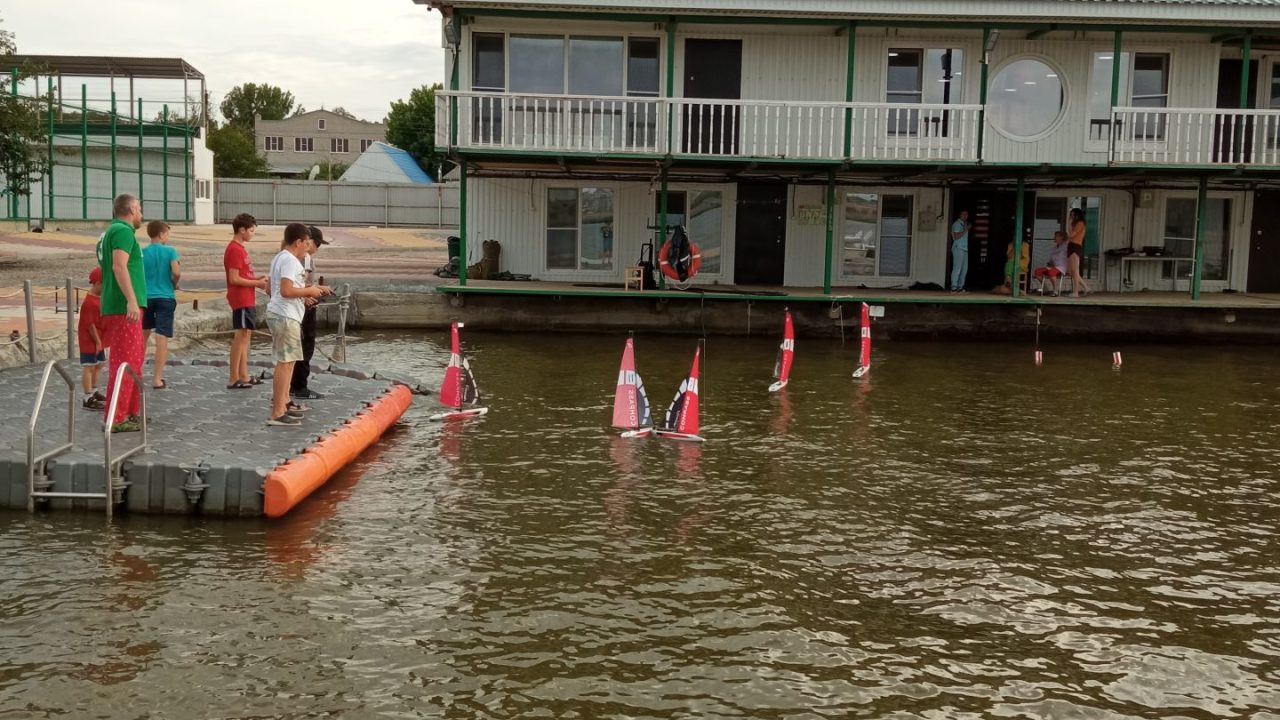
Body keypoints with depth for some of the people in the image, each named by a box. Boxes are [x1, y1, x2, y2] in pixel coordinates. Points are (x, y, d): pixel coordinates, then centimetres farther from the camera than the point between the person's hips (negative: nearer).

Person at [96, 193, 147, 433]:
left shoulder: (110, 232, 20)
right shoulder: (123, 231, -10)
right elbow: (119, 267, -22)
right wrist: (132, 300, -28)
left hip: (118, 307, 10)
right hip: (124, 308, -10)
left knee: (134, 361, 17)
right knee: (125, 363, -9)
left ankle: (131, 411, 24)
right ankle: (116, 419, -9)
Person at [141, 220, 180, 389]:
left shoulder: (143, 252, 1)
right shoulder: (170, 251, -5)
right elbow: (176, 273, -15)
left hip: (146, 297, 3)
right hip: (165, 297, -3)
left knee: (144, 334, 22)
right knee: (162, 338, -4)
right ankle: (157, 378, -7)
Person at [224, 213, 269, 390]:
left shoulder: (240, 248, 15)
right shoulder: (235, 250, -15)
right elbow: (234, 279, -20)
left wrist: (258, 279, 7)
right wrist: (257, 284, -15)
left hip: (247, 299, 10)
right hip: (241, 299, -10)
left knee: (245, 335, 12)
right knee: (241, 335, -8)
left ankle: (244, 376, 17)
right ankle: (233, 379, -5)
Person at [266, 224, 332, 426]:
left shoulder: (281, 258, 16)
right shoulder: (290, 261, -16)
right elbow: (286, 291, -26)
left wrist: (311, 289, 17)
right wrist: (309, 291, -13)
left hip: (280, 314, 11)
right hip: (285, 317, -11)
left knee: (285, 361, 21)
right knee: (285, 362, -9)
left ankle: (282, 402, 34)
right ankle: (277, 414, -10)